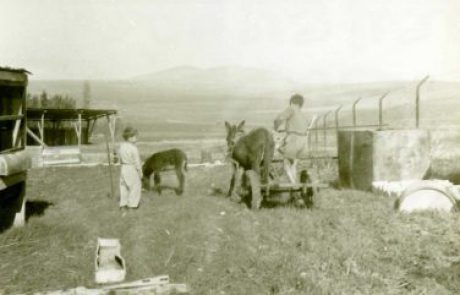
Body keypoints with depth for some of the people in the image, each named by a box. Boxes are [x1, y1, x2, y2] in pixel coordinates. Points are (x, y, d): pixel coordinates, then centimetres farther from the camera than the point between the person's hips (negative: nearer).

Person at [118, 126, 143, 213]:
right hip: (132, 169, -7)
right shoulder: (134, 148, -20)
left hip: (124, 168, 7)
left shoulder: (121, 146, 2)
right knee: (135, 186, 8)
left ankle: (123, 204, 17)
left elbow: (120, 158, 9)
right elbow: (137, 161, -16)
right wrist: (140, 171, -7)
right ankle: (132, 204, 13)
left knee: (124, 187, 14)